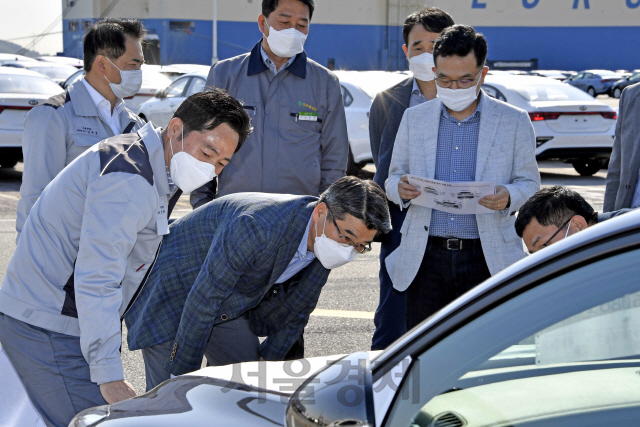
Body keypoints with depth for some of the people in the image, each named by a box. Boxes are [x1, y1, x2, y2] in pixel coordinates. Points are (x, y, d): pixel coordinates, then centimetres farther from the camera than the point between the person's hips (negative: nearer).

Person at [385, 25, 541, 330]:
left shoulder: (515, 121, 5)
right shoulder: (414, 118, 11)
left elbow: (530, 183, 7)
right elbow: (393, 177, 15)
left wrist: (508, 197, -16)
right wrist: (401, 189, -9)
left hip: (487, 259, -2)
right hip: (425, 258, 2)